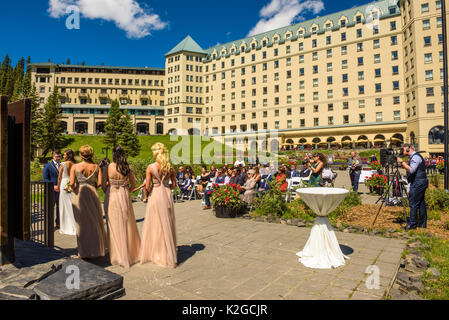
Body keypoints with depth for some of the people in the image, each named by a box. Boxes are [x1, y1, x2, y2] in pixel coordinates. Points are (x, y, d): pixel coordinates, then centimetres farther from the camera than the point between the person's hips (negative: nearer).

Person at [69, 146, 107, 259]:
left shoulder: (75, 166, -5)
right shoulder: (96, 167, -1)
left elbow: (72, 183, -13)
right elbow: (99, 183, -7)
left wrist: (75, 189, 7)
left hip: (79, 195, -1)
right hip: (92, 194, 1)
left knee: (81, 223, 9)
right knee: (95, 222, 14)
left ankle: (84, 252, 17)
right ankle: (96, 249, 23)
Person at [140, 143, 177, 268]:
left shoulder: (150, 167, -10)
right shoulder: (170, 167, -1)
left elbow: (148, 186, -10)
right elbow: (174, 185, 3)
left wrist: (152, 191, 9)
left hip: (155, 197, -3)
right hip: (167, 196, 3)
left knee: (156, 225, 9)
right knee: (167, 225, 13)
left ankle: (156, 254, 21)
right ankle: (168, 254, 24)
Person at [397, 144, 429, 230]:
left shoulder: (415, 157, -14)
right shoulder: (413, 157, 17)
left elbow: (411, 170, -26)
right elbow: (408, 168, 23)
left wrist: (402, 162, -20)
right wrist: (401, 165, 9)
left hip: (418, 183, -10)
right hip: (421, 182, 10)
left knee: (413, 203, -7)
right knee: (421, 203, 12)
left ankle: (412, 224, -4)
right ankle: (422, 223, 19)